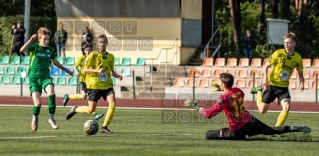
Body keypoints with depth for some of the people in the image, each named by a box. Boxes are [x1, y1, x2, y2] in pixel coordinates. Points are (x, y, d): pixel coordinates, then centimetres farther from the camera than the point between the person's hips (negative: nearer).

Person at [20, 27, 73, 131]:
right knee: (37, 103, -13)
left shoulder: (50, 50, 9)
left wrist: (66, 70, 38)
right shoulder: (34, 47, -4)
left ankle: (51, 118, -21)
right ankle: (35, 117, 23)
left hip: (46, 76, 3)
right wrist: (31, 40, -35)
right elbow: (22, 50, -24)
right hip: (34, 77, -3)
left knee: (51, 91, -31)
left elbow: (54, 62, 29)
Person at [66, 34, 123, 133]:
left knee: (112, 103, -19)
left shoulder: (110, 57, 8)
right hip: (94, 85, -4)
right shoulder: (93, 55, -5)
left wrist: (117, 76, -1)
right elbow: (85, 69, -7)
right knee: (91, 109, -4)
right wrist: (97, 71, -22)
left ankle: (104, 127, -8)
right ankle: (75, 109, 28)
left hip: (107, 85, 4)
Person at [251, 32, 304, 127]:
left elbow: (300, 73, 9)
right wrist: (265, 78, -19)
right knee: (262, 110, 6)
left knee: (287, 106, -23)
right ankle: (259, 91, 36)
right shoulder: (278, 53, -12)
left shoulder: (298, 58, -4)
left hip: (284, 87, 2)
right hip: (271, 85, -2)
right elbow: (266, 66, -5)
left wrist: (301, 83, -11)